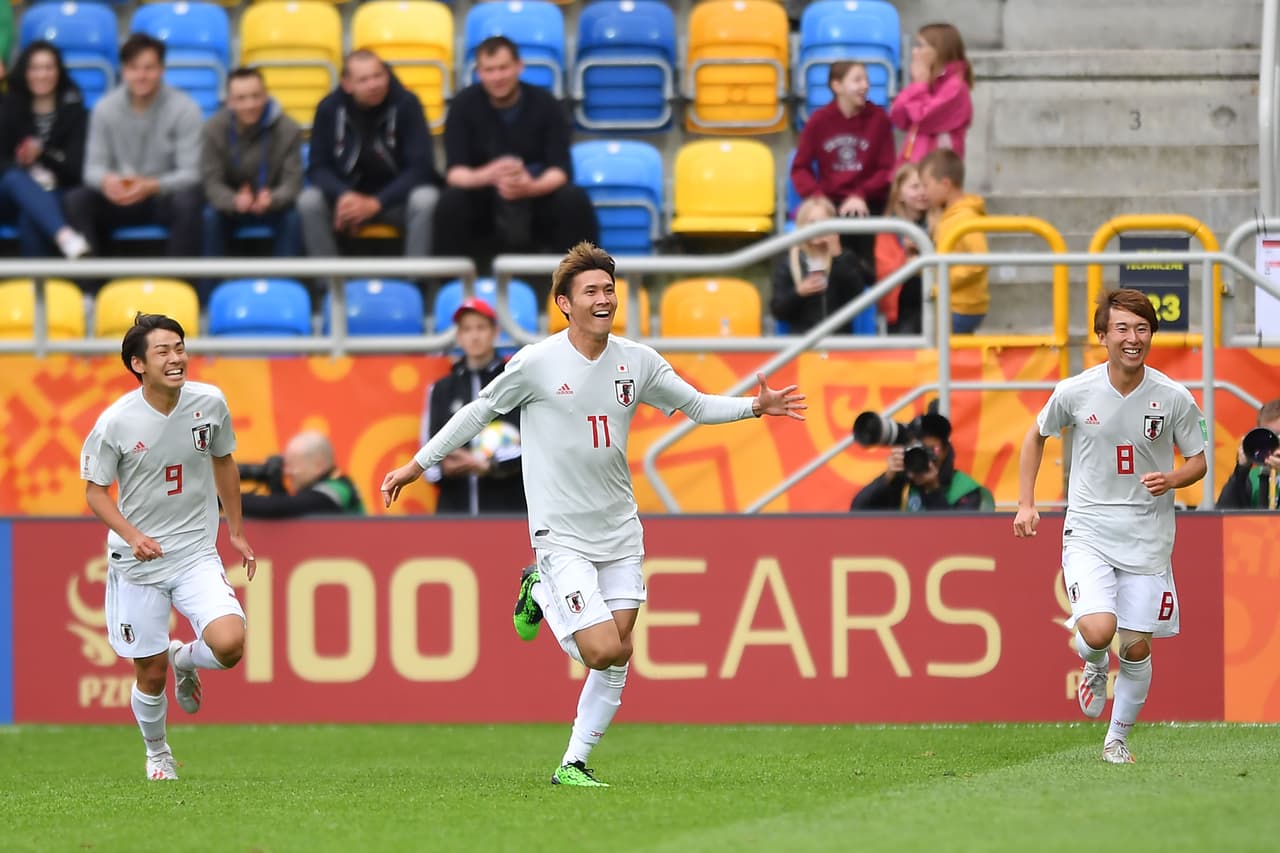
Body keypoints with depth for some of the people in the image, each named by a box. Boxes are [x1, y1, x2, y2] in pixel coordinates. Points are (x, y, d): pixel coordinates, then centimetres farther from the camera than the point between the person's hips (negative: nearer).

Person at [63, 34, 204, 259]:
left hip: (165, 194, -2)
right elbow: (94, 167, -3)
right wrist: (106, 180, -30)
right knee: (75, 201, -24)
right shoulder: (105, 108, -3)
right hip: (121, 198, 2)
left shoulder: (185, 109, -11)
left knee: (186, 202, -37)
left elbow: (191, 173, -15)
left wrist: (151, 186, -35)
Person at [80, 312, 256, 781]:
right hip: (138, 563, -2)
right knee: (151, 673, 5)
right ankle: (157, 754, 35)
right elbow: (95, 489, -5)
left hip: (197, 554, 2)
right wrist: (132, 535, -21)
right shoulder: (116, 422, -15)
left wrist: (236, 531, 17)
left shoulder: (209, 403, -6)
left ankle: (184, 658, 17)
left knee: (229, 644, -20)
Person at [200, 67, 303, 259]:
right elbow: (211, 182, -18)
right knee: (210, 216, -30)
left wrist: (272, 200, -44)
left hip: (273, 205, 0)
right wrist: (234, 201, -42)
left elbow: (292, 182, -19)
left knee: (293, 217, -31)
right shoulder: (214, 129, -15)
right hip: (231, 206, 0)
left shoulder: (288, 130, -17)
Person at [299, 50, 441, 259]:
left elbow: (420, 167, -15)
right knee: (309, 201, -27)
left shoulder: (406, 104, -14)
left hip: (397, 196, -2)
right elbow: (319, 167, -4)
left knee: (426, 200, -35)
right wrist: (343, 196, -27)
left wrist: (376, 203, -27)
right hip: (349, 196, 2)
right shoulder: (330, 108, -9)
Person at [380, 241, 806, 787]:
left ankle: (573, 764, 16)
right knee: (604, 652, -15)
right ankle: (541, 594, 14)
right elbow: (479, 411, 1)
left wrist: (755, 406, -4)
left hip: (620, 532, 5)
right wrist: (417, 465, 4)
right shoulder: (536, 363, -11)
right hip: (561, 533, -5)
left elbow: (697, 405, 13)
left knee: (617, 660, 3)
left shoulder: (637, 361, 2)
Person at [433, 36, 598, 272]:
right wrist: (486, 176, -37)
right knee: (451, 202, -32)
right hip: (485, 206, 0)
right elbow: (454, 171, -13)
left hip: (537, 196, 0)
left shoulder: (544, 103, -7)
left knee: (574, 200, -30)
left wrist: (531, 187, -37)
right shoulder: (464, 105, -6)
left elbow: (561, 169, -13)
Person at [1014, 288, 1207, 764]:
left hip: (1147, 538, 1)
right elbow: (1036, 435, 12)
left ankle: (1118, 738, 24)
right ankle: (1095, 667, 17)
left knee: (1137, 647, 3)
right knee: (1098, 631, -20)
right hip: (1088, 531, -1)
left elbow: (1197, 461, 7)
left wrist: (1172, 479, -15)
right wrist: (1026, 505, 7)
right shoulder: (1075, 392, -7)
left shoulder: (1175, 399, -6)